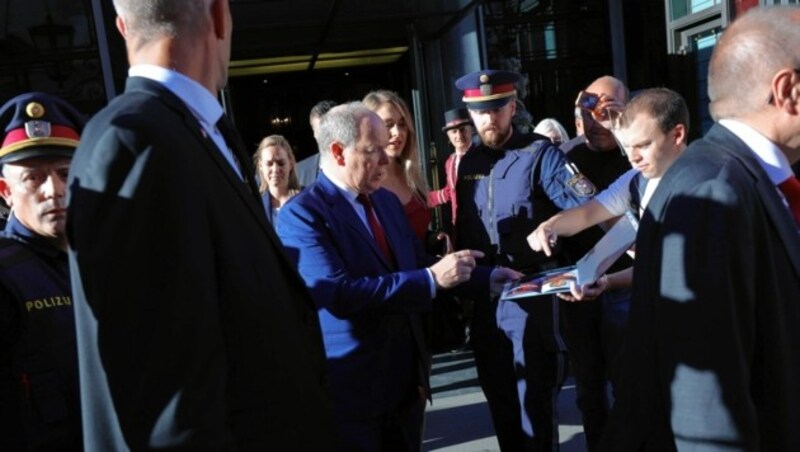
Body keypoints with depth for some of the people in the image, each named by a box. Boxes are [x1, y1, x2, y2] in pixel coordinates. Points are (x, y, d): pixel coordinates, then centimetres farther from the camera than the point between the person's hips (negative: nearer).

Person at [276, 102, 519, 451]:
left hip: (407, 377, 7)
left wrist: (486, 278, 2)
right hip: (352, 388, -7)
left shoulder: (386, 200, 9)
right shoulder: (302, 214, -17)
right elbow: (339, 294, -28)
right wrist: (431, 279, -27)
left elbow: (417, 262, 15)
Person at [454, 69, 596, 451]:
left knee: (534, 397, 2)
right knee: (499, 394, 17)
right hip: (483, 293, 6)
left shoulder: (540, 154, -7)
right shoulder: (468, 163, 9)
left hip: (531, 293, -5)